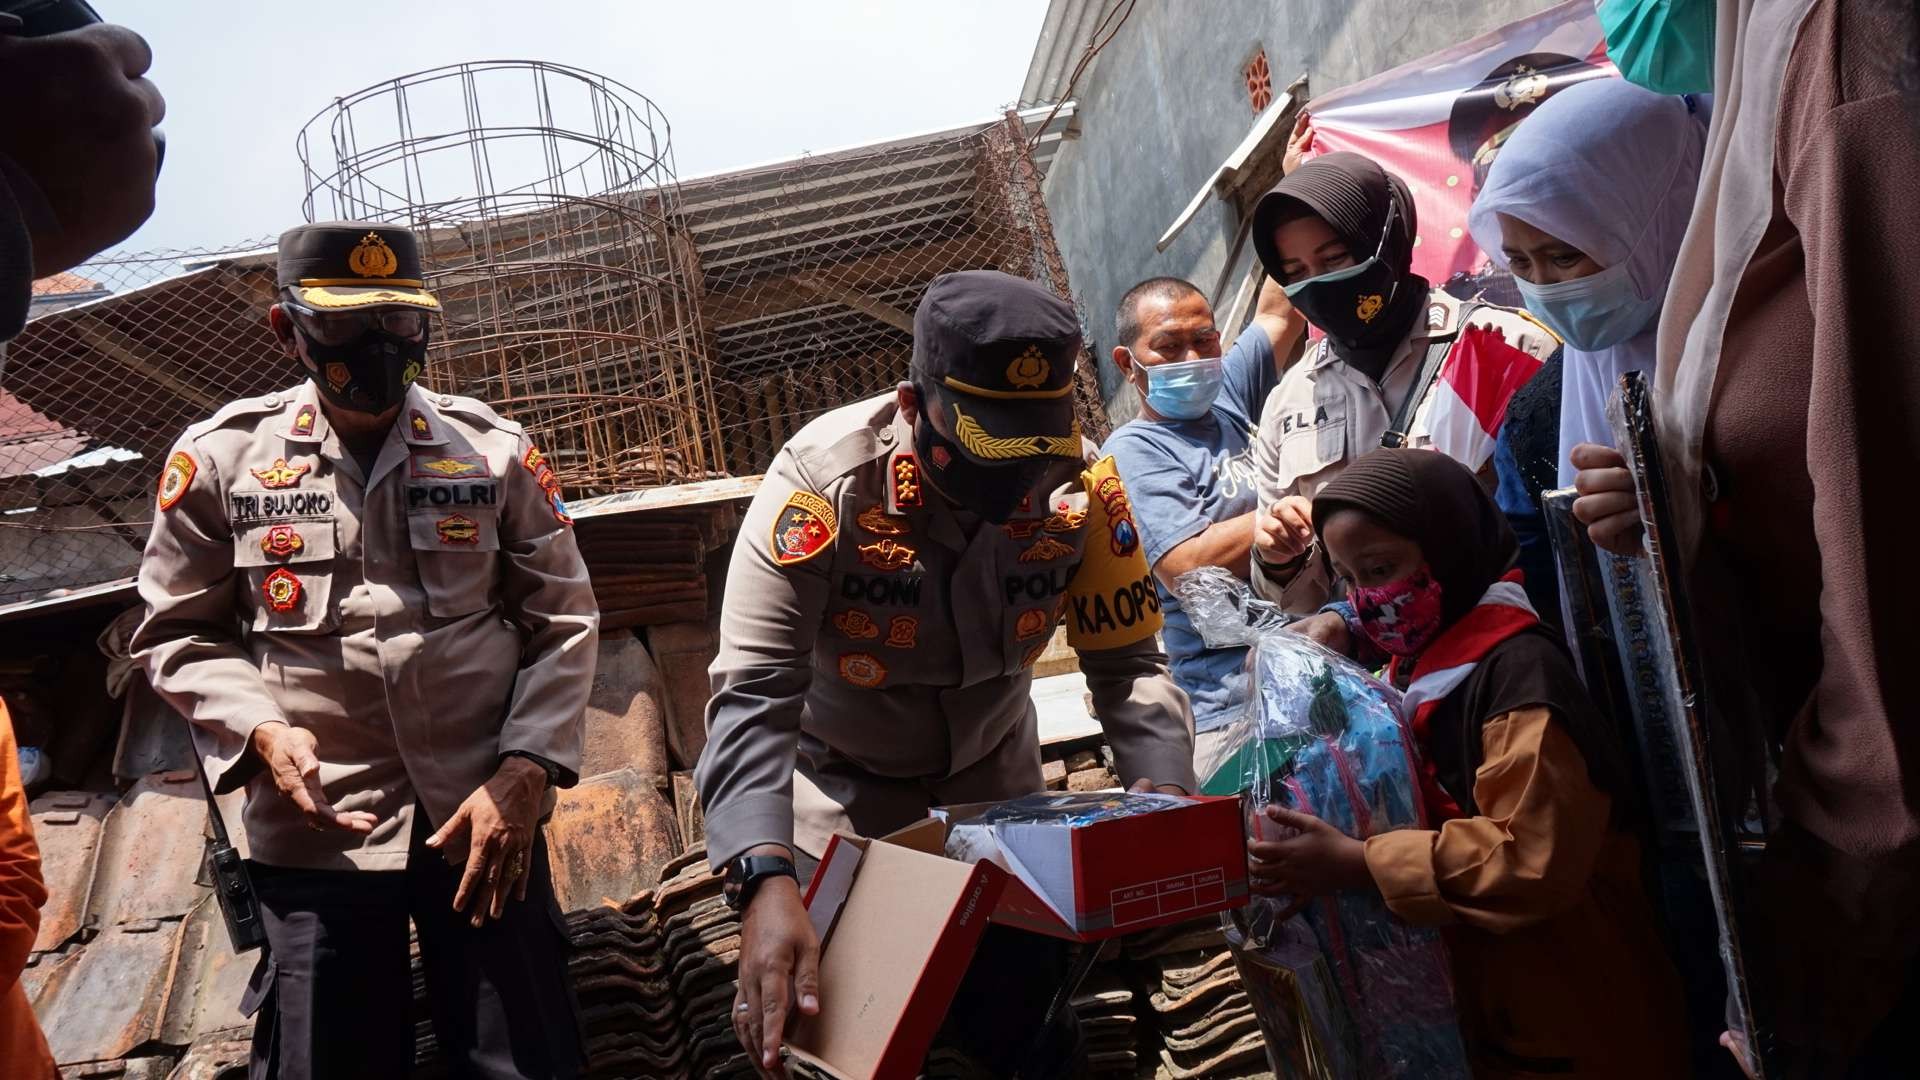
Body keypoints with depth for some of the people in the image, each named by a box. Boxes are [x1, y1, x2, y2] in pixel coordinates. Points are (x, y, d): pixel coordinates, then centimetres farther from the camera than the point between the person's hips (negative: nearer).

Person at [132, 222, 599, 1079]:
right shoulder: (221, 458, 1)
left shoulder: (495, 451, 2)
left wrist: (524, 773, -9)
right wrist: (260, 732, -11)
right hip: (319, 824, 0)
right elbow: (178, 634, 7)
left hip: (485, 811, 1)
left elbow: (562, 621, 2)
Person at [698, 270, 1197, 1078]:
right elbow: (756, 694, -35)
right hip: (845, 788, -2)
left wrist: (1165, 795, -34)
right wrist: (768, 882, -49)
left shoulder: (1080, 484, -20)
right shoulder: (824, 479, -30)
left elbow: (1128, 664, -15)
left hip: (995, 776, 3)